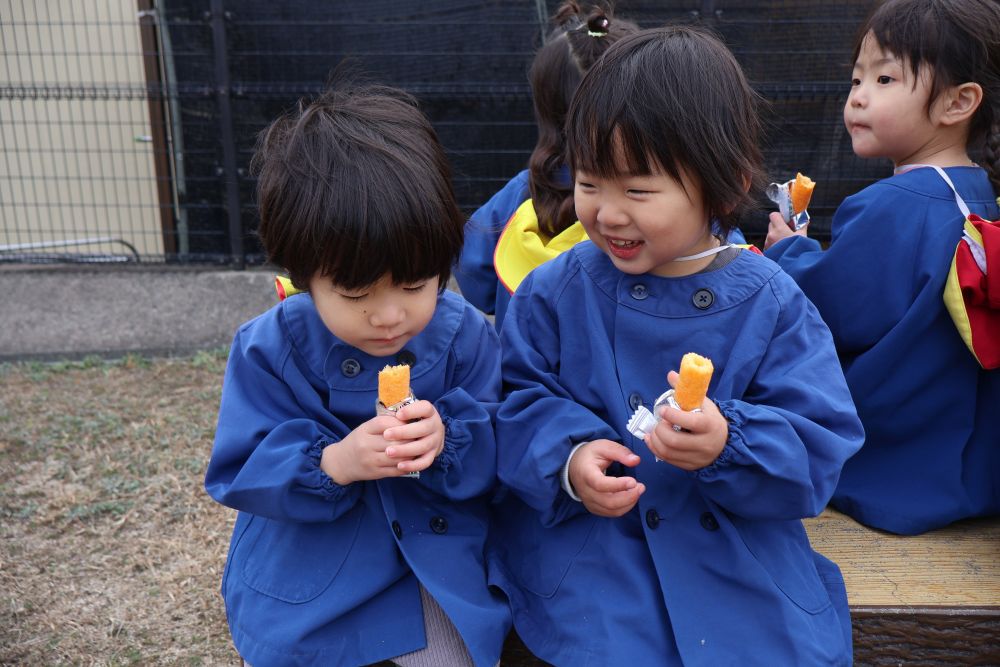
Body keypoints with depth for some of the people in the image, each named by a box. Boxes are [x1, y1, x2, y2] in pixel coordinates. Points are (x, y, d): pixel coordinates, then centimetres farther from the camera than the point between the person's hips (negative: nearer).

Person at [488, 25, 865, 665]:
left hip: (741, 545, 1)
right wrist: (567, 459, -20)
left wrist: (729, 443, -27)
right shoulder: (556, 291, -3)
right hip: (586, 538, -1)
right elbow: (518, 401, -1)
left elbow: (820, 445, -8)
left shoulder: (771, 304, -6)